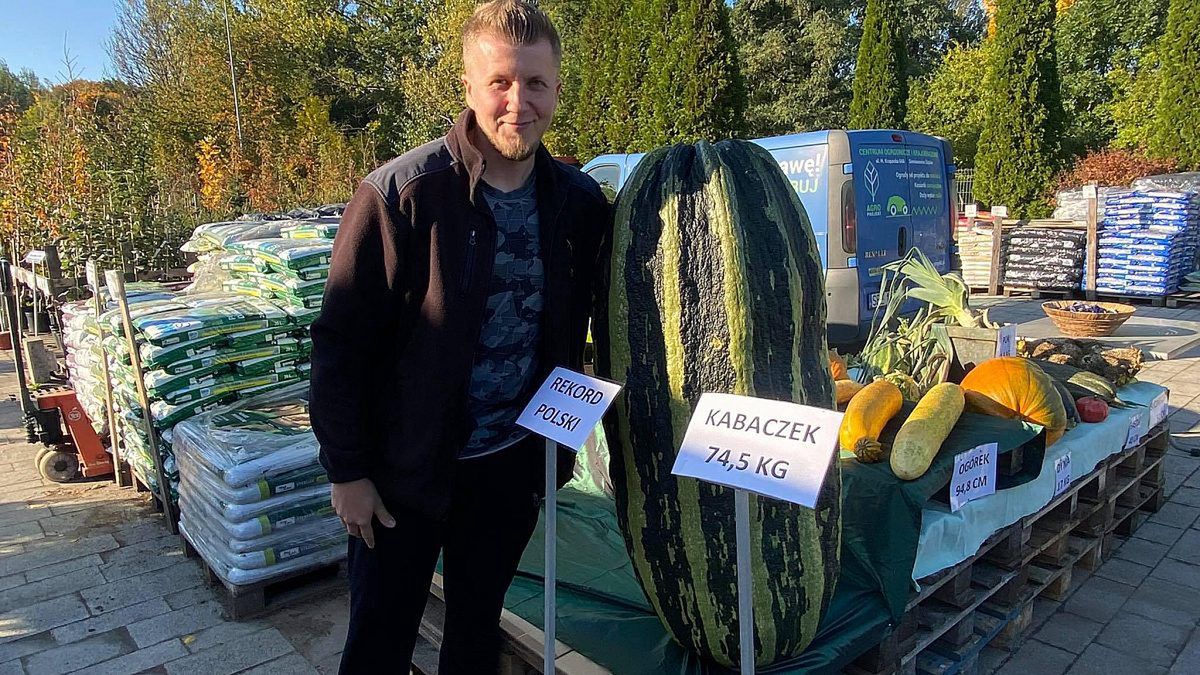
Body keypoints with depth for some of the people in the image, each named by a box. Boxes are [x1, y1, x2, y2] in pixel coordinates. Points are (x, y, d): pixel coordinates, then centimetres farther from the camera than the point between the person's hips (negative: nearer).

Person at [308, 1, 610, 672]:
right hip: (404, 468, -3)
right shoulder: (399, 195, -16)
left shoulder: (581, 203, -3)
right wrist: (347, 470, -9)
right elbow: (341, 341, -12)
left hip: (513, 466, 3)